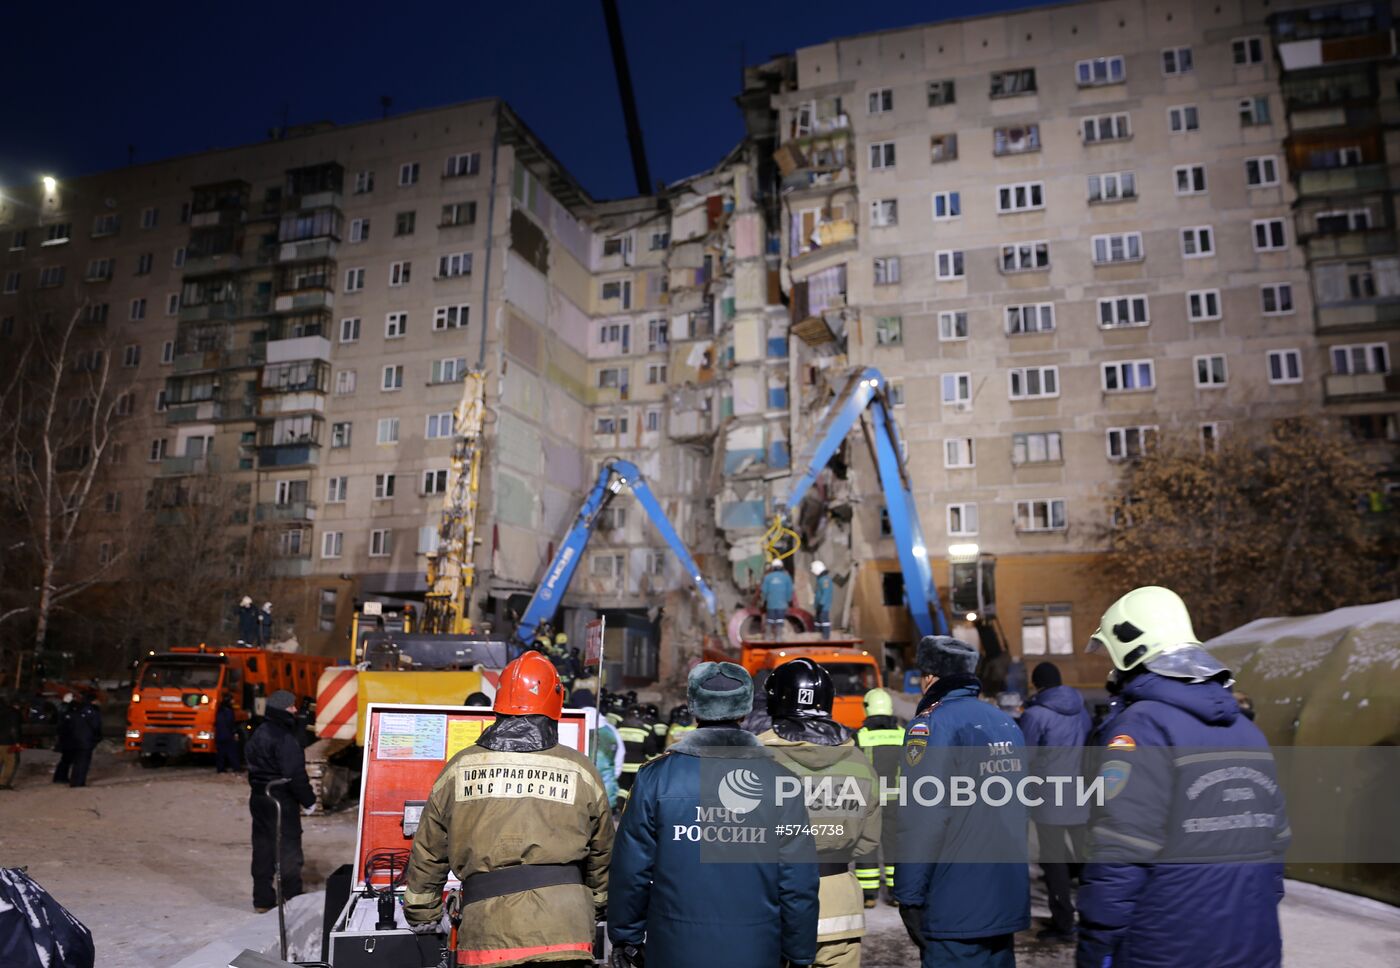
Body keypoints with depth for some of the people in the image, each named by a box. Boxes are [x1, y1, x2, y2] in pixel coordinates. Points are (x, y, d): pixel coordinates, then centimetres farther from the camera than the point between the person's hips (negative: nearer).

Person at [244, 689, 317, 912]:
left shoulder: (259, 734, 10)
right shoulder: (284, 738, -19)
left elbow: (251, 765, 16)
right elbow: (294, 774, -21)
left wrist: (258, 788, 20)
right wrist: (309, 800, -12)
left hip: (258, 798, 9)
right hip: (281, 800, -9)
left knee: (263, 848, 14)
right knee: (288, 849, 0)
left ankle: (262, 900, 22)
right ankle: (292, 900, 6)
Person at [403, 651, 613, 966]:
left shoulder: (459, 768, 7)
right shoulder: (580, 771, 5)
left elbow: (428, 855, 13)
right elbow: (601, 854, 15)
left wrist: (422, 918, 27)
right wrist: (595, 908, 31)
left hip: (486, 933, 1)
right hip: (563, 933, -1)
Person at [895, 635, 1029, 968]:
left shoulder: (932, 724, -13)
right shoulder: (1005, 722, 9)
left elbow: (921, 819, -20)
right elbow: (1016, 810, 15)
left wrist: (909, 896, -14)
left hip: (956, 907, -7)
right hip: (1008, 901, 8)